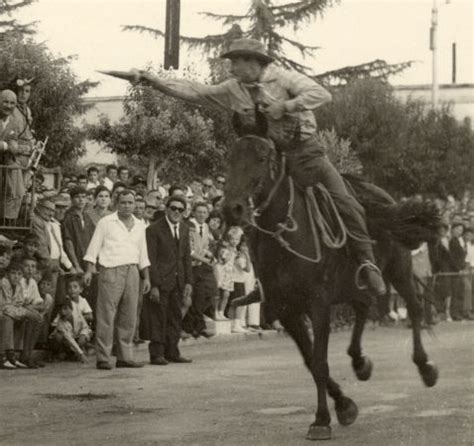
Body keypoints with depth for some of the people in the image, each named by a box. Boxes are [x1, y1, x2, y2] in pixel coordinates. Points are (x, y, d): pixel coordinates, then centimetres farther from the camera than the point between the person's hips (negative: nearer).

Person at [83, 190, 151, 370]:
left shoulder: (139, 225, 16)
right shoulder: (106, 222, 1)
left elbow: (142, 254, 20)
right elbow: (94, 247, -1)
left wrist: (146, 277, 15)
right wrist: (89, 270, -10)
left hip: (132, 272, 5)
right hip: (111, 271, -5)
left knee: (129, 317, 6)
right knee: (106, 316, -6)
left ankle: (124, 356, 13)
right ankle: (103, 358, -3)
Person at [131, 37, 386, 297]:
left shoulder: (283, 78, -8)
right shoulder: (234, 90, 6)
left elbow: (322, 94, -18)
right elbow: (194, 92, 7)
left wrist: (285, 107, -25)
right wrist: (155, 82, 1)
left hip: (305, 149, -4)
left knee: (346, 204, -14)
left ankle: (366, 262, -5)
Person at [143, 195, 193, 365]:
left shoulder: (184, 229, 13)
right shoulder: (154, 229, -8)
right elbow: (150, 260, -11)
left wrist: (188, 281, 8)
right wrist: (154, 285, -16)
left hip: (177, 281, 6)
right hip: (160, 281, -6)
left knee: (175, 317, 8)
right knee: (158, 318, -4)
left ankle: (172, 352, 14)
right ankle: (157, 354, 1)